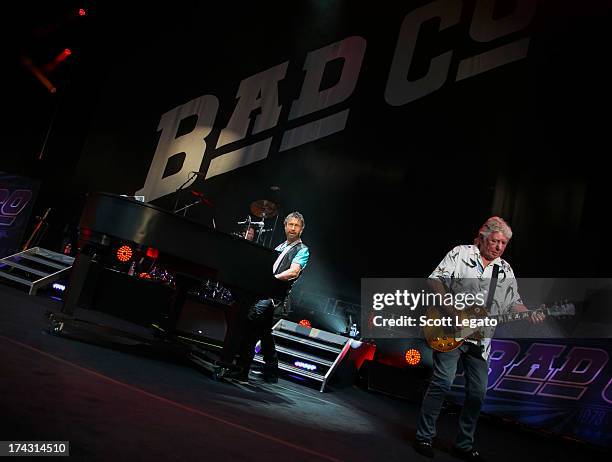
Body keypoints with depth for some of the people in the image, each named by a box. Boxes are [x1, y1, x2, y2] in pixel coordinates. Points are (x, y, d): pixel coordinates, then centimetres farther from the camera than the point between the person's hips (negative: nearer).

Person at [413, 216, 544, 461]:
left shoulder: (506, 270, 14)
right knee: (443, 382, -11)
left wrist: (529, 314, -5)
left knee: (478, 392, 6)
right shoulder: (460, 254, 0)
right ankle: (424, 437, 3)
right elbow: (435, 280, -4)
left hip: (480, 339, 5)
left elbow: (513, 302, 15)